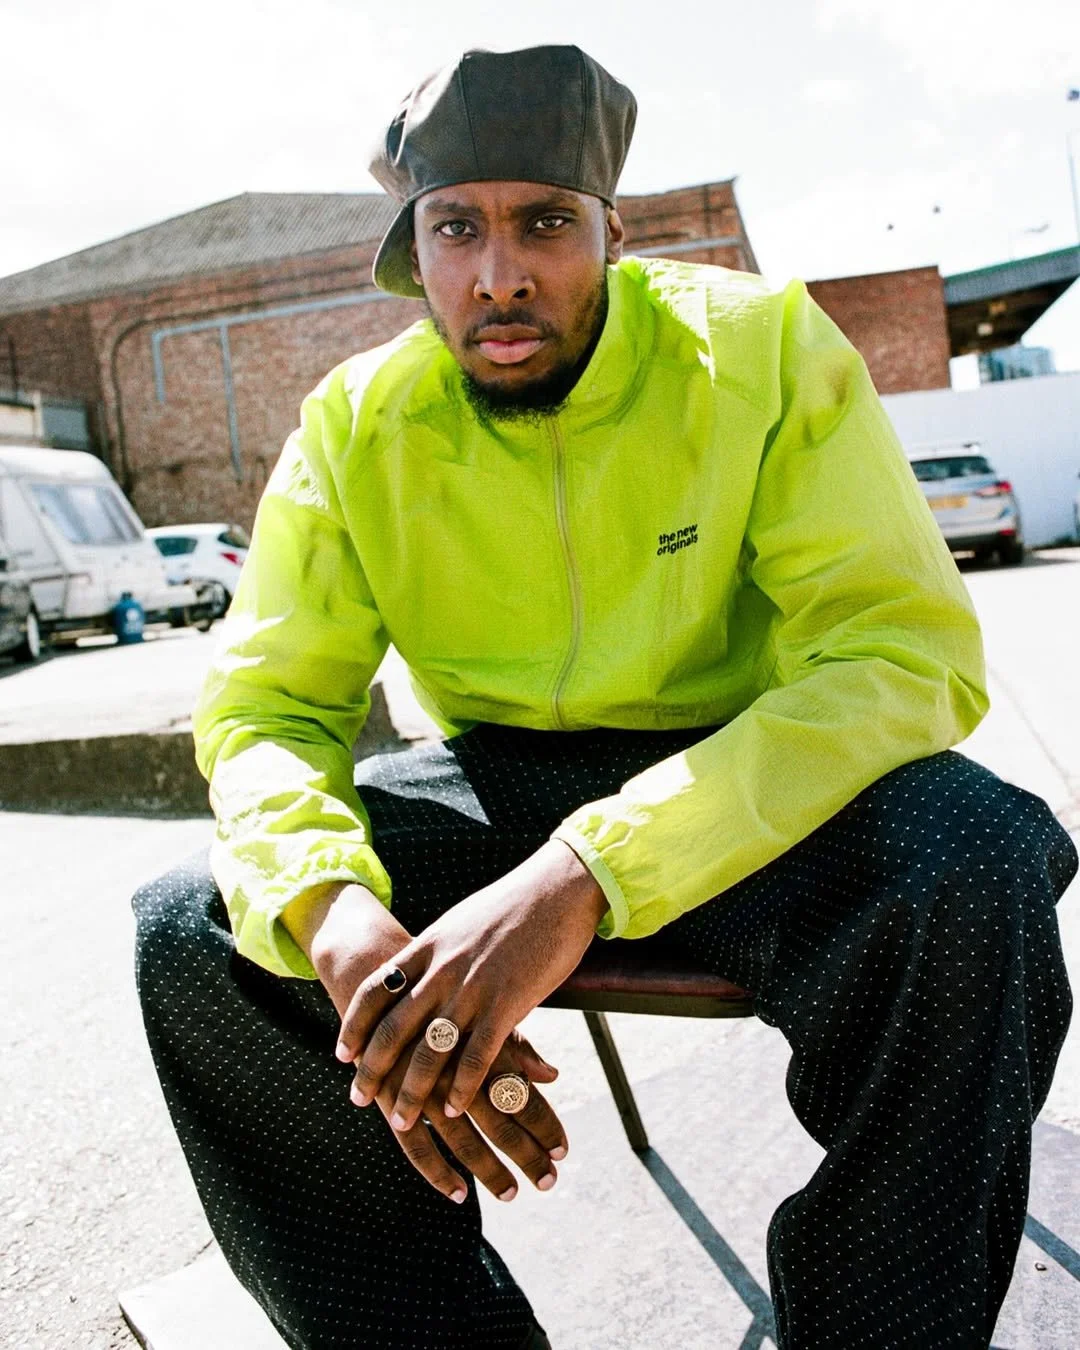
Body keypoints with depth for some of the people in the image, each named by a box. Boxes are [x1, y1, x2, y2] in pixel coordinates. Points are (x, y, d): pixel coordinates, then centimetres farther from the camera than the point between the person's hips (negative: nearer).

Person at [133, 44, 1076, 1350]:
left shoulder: (760, 348, -12)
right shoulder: (356, 423, -4)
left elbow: (909, 652, -22)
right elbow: (262, 704, -5)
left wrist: (587, 871, -36)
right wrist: (333, 910, -30)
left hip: (747, 783, -2)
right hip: (498, 785, 3)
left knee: (970, 869, -33)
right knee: (194, 931, -18)